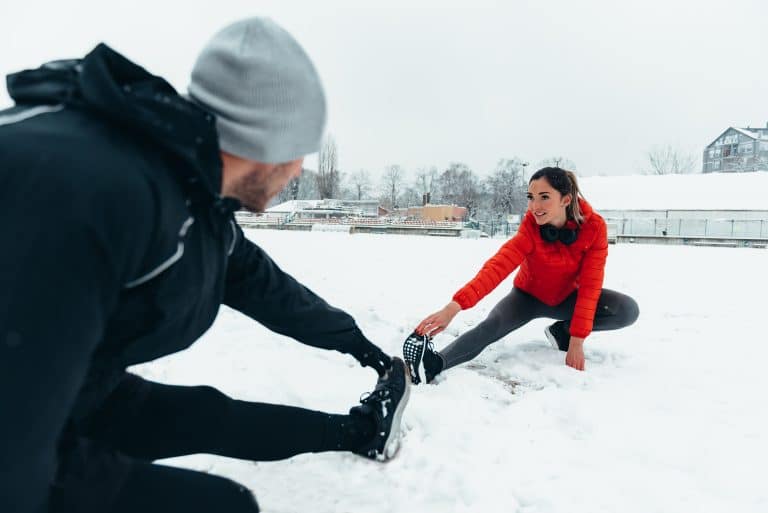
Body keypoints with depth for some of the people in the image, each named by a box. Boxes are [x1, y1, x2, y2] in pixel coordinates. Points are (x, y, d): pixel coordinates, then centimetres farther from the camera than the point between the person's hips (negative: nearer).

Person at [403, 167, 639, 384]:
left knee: (627, 310, -21)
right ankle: (434, 363, -47)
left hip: (566, 298, 2)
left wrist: (577, 339, -29)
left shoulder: (594, 226, -25)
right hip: (528, 296, -2)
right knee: (491, 325, -31)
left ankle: (563, 331, -4)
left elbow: (590, 284, -24)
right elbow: (498, 266, -41)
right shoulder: (531, 228, -27)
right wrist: (454, 306, -55)